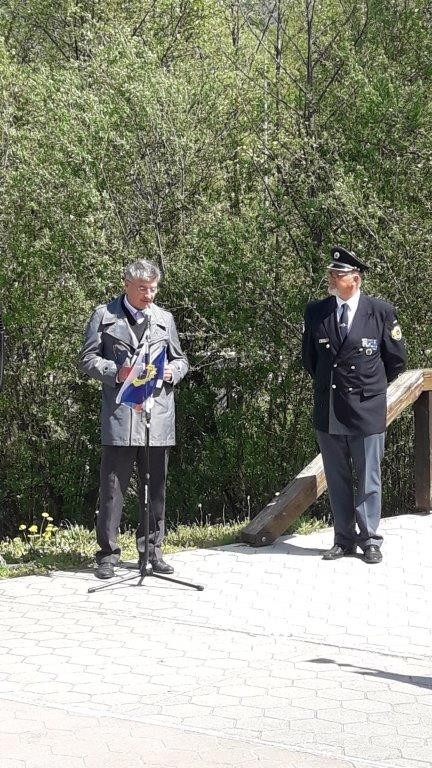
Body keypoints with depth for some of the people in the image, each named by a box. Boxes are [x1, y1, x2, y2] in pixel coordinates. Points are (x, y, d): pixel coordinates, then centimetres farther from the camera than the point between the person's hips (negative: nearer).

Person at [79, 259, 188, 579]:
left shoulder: (165, 318, 15)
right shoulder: (104, 315, 4)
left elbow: (180, 359, 22)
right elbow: (88, 360, 3)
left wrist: (172, 372, 0)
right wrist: (116, 372, -14)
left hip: (158, 416, 4)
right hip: (120, 415, -3)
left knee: (156, 487, 9)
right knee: (113, 486, -3)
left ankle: (152, 550, 20)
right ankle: (108, 553, 6)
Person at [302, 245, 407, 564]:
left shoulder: (381, 311, -4)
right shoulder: (316, 312, 3)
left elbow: (397, 359, 7)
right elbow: (309, 357, 18)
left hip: (367, 409, -2)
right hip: (328, 411, 3)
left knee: (368, 479, 5)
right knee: (337, 479, 9)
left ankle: (370, 540, 15)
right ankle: (344, 539, 19)